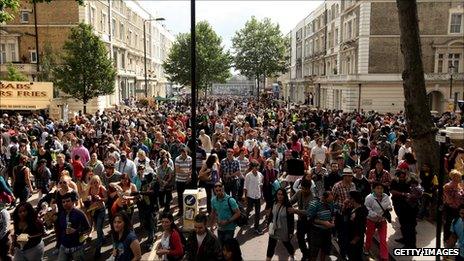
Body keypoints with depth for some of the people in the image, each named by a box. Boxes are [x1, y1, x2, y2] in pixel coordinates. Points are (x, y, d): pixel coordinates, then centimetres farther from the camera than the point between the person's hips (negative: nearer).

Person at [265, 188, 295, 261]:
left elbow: (291, 220, -17)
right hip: (274, 229, 4)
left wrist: (291, 231, -14)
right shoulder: (274, 203, -6)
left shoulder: (287, 206, -21)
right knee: (271, 246, 7)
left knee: (287, 244, 20)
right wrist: (270, 223, 11)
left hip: (284, 230, -3)